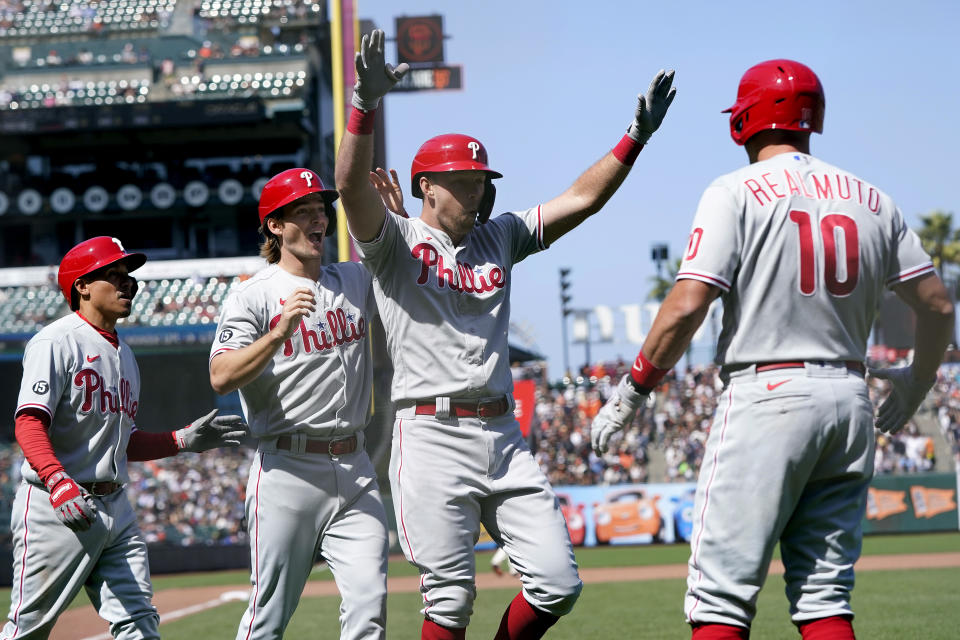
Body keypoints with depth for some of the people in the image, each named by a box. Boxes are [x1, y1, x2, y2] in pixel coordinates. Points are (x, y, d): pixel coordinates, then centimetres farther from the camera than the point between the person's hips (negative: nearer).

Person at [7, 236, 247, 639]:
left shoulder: (124, 353, 19)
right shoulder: (56, 342, -9)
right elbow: (29, 424, -21)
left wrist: (184, 440, 11)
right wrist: (58, 481, -36)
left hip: (115, 508, 8)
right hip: (53, 509, -8)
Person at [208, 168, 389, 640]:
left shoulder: (357, 281, 15)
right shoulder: (253, 296, -2)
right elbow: (221, 378, -13)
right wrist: (279, 333, -26)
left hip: (355, 469, 4)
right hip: (288, 472, -4)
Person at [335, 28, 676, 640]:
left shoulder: (498, 238, 17)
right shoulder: (395, 241, 1)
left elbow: (581, 200, 13)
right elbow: (353, 184, -18)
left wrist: (637, 136, 2)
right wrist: (366, 102, -33)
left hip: (503, 438, 6)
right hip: (432, 435, -5)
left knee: (557, 583, 0)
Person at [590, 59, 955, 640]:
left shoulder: (737, 193, -3)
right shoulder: (872, 200, 12)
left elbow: (687, 307, -12)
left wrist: (632, 391, -2)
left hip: (767, 398, -5)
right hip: (850, 399, 6)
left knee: (722, 593, -4)